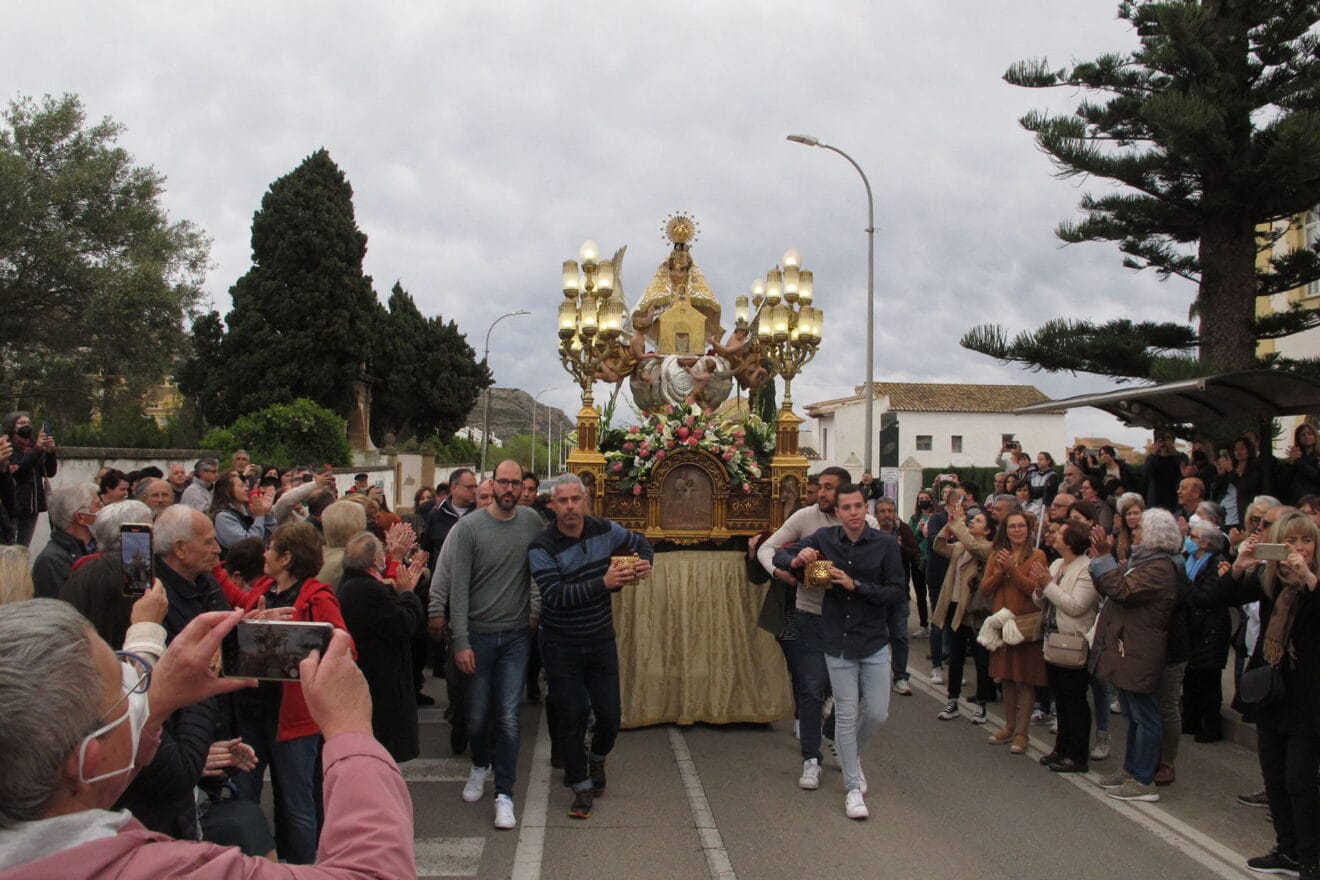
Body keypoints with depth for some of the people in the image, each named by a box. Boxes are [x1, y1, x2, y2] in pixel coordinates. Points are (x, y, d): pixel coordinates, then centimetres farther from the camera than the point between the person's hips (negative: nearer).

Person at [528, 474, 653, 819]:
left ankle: (597, 757, 37)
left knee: (610, 715, 4)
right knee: (570, 716, 1)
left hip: (601, 640, 3)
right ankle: (582, 786, 19)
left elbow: (641, 543, 15)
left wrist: (645, 564, -7)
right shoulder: (542, 548, -16)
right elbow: (555, 595, -28)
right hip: (561, 645, -3)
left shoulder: (605, 530, -4)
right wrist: (603, 583, -34)